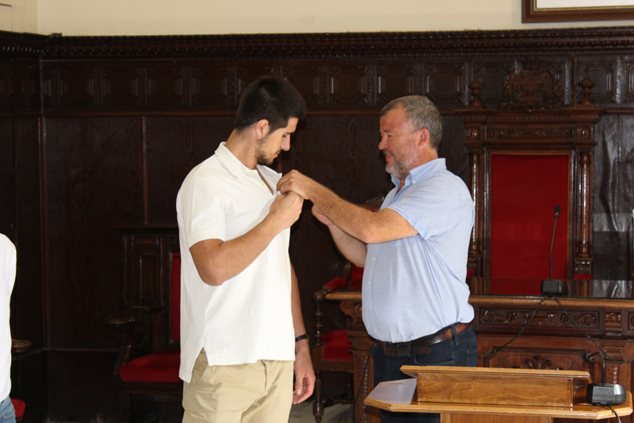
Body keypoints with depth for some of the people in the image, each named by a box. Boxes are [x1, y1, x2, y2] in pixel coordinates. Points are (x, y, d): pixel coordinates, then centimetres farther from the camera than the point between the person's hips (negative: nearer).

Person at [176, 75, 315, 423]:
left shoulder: (272, 181, 19)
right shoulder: (206, 182, -8)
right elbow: (213, 268, -23)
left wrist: (300, 344, 20)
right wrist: (276, 221, -12)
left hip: (278, 361, 7)